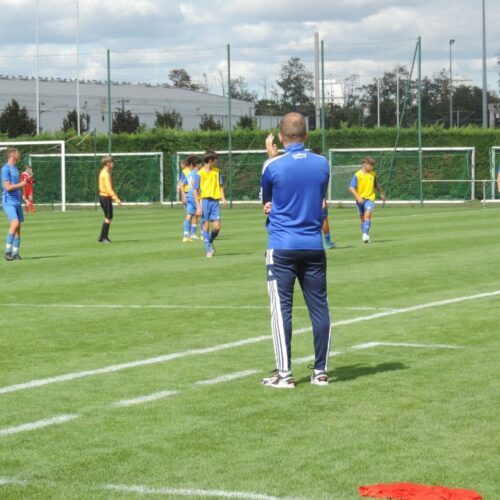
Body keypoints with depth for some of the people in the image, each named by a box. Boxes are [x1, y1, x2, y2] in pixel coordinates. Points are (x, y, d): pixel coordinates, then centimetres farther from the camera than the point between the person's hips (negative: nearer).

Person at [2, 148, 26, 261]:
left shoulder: (15, 169, 17)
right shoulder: (5, 169, -10)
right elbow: (7, 187, -16)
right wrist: (20, 185, -7)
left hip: (17, 201, 8)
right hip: (8, 202, -8)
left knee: (18, 227, 5)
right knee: (15, 223, -23)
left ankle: (15, 253, 9)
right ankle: (8, 251, -21)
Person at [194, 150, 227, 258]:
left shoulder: (217, 171, 9)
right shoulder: (200, 173, -4)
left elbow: (220, 185, 17)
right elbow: (196, 191, -3)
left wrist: (223, 198, 2)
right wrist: (198, 207, -9)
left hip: (215, 201, 3)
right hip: (205, 200, -3)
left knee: (217, 226, -5)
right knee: (206, 226, -1)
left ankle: (210, 242, 23)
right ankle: (209, 250, 8)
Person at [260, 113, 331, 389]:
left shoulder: (273, 166, -8)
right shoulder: (322, 164, 3)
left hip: (282, 248, -3)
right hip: (314, 247, 3)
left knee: (281, 309, -1)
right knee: (319, 307, 8)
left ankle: (284, 373, -4)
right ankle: (321, 371, 11)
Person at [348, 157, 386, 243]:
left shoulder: (373, 174, 4)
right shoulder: (357, 175, -9)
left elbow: (376, 184, 22)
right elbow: (351, 188, -13)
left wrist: (381, 194, 31)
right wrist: (358, 197, -24)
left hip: (370, 198, 1)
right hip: (360, 199, -1)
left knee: (367, 214, -21)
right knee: (362, 218, 9)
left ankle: (365, 234, -28)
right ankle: (364, 236, 23)